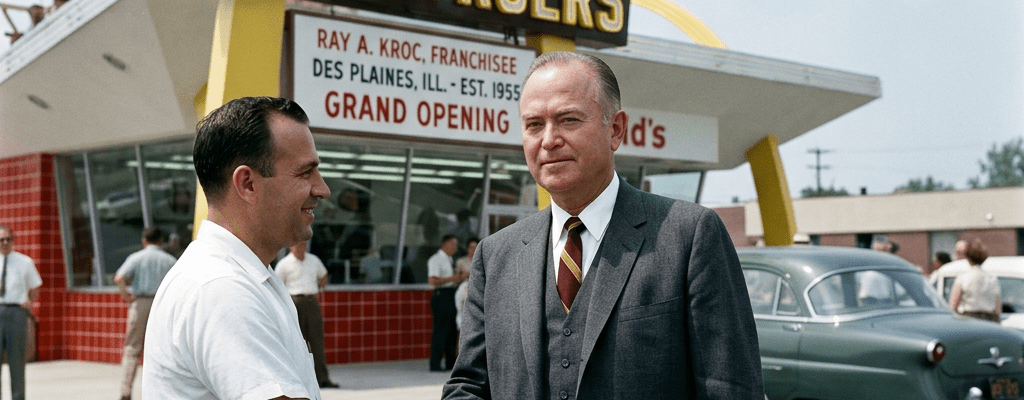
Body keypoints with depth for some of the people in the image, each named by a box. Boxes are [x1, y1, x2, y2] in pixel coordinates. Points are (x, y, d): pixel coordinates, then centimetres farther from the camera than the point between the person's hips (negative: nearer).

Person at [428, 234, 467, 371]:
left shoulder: (449, 260, 22)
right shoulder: (435, 259, -7)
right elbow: (433, 280, -18)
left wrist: (460, 278, 10)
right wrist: (451, 278, -16)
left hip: (451, 296, 10)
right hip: (441, 295, -10)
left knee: (452, 330, 10)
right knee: (440, 330, -10)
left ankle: (451, 363, 17)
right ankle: (435, 364, -7)